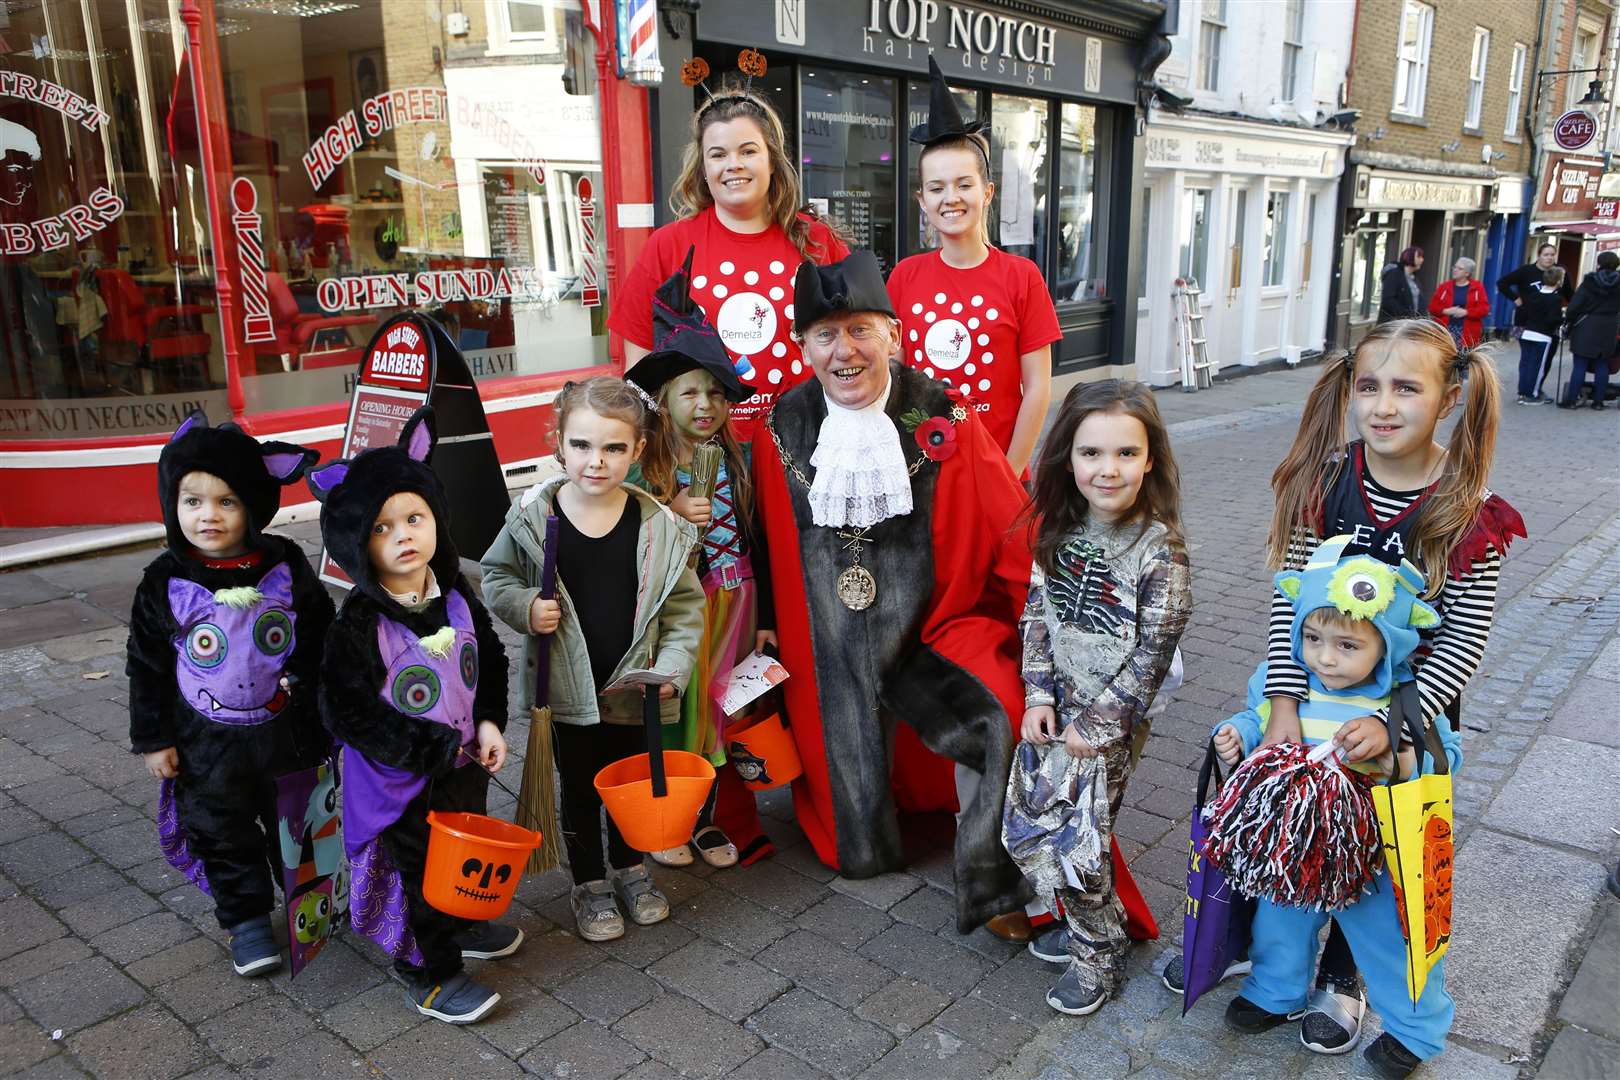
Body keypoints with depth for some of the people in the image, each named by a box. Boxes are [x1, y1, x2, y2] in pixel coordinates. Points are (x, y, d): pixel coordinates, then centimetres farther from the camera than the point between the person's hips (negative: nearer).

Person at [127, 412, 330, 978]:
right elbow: (147, 666, -3)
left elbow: (323, 639, 1)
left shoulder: (286, 565, -10)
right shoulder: (164, 581, -10)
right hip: (209, 743, 0)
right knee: (224, 834, 12)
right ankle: (248, 920, 29)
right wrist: (153, 738, -2)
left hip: (286, 732, 0)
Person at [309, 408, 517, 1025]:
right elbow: (348, 712, -23)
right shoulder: (360, 623, -23)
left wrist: (489, 723, -7)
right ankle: (427, 974, 29)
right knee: (417, 866, 8)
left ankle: (460, 926, 52)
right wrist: (438, 748, -23)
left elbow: (490, 661, 7)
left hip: (465, 763, 6)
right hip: (403, 779, -6)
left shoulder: (457, 596, -5)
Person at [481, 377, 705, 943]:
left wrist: (672, 667, -11)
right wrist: (525, 607, -15)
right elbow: (496, 575, 4)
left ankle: (629, 866, 45)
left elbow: (684, 603, -2)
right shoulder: (533, 516, -11)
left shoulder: (658, 526, -10)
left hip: (634, 686, 1)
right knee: (580, 787, 15)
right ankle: (589, 883, 37)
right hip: (568, 689, -1)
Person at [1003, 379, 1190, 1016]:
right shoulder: (1059, 527, -1)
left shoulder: (1161, 551, -17)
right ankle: (1088, 921, 36)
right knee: (1023, 830, 11)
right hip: (1053, 708, 6)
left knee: (1073, 842, -1)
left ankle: (1098, 955, 26)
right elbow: (1036, 613, 4)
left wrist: (1097, 728, -14)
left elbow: (1151, 657, -16)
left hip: (1112, 720, -6)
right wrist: (1039, 695, -4)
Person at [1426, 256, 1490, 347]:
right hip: (1445, 330, 2)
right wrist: (1446, 311, -12)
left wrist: (1466, 312, -16)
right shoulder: (1445, 287, 10)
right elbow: (1432, 307, 6)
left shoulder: (1477, 288, 4)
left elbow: (1484, 309, -3)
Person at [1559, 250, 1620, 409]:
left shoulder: (1590, 282, -9)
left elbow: (1575, 305, -10)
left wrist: (1568, 319, 2)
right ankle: (1598, 401, 11)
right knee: (1602, 365, 9)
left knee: (1580, 365, -1)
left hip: (1586, 329, -3)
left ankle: (1571, 400, 1)